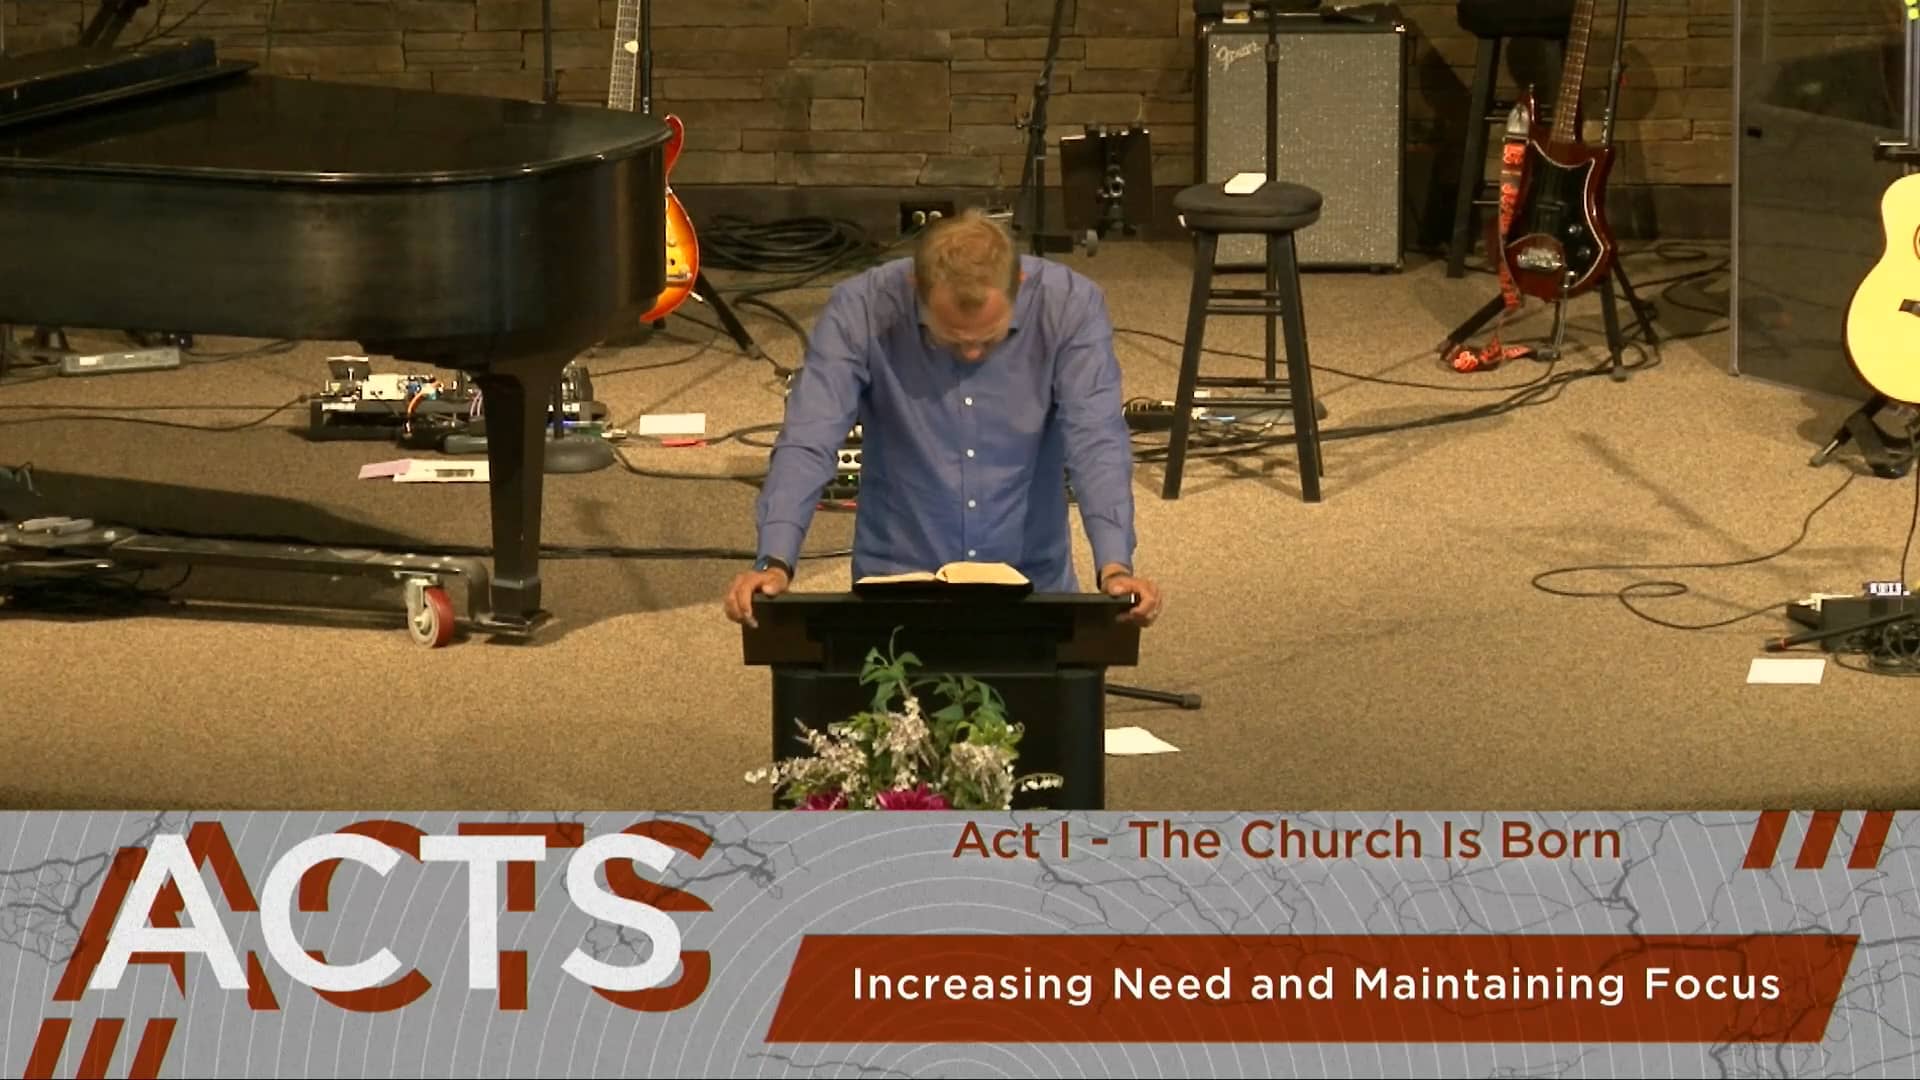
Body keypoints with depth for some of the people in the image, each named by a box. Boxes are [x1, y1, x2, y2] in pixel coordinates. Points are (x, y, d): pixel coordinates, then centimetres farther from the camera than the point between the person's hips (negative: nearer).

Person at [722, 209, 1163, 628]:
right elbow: (808, 442, -19)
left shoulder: (1070, 306, -12)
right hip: (896, 584, -1)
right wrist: (775, 563, -33)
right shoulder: (861, 310, -14)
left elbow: (1097, 444, -18)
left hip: (1032, 583, 1)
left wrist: (1115, 567, -33)